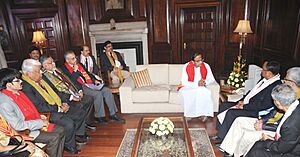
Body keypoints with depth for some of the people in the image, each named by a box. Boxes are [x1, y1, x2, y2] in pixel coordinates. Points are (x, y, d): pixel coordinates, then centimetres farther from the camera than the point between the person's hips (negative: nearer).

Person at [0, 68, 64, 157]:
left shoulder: (18, 92, 3)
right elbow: (18, 125, -24)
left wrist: (41, 120, 0)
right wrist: (40, 122, -19)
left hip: (36, 125, 9)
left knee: (61, 130, 1)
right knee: (54, 137, -19)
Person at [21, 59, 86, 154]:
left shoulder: (39, 80, 9)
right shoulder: (26, 87, -19)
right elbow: (39, 107, -22)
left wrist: (62, 104, 1)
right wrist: (58, 108, -20)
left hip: (57, 106, 10)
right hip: (46, 113, -9)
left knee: (80, 113, 6)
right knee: (69, 123, -26)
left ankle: (78, 135, 23)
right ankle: (70, 147, 0)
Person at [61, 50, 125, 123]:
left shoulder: (79, 64, 20)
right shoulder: (65, 69, -2)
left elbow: (87, 73, 25)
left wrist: (94, 80, 10)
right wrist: (75, 71, -14)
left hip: (90, 84, 7)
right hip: (81, 87, -7)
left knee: (107, 91, -10)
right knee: (98, 94, -30)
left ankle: (113, 114, -4)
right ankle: (99, 117, -11)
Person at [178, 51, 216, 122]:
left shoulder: (206, 66, -6)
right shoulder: (186, 66, -15)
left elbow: (212, 79, 0)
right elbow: (184, 82, -18)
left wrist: (205, 82, -23)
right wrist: (197, 84, -29)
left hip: (201, 88, 3)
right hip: (187, 88, -3)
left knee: (206, 93, -31)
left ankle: (203, 113, -19)